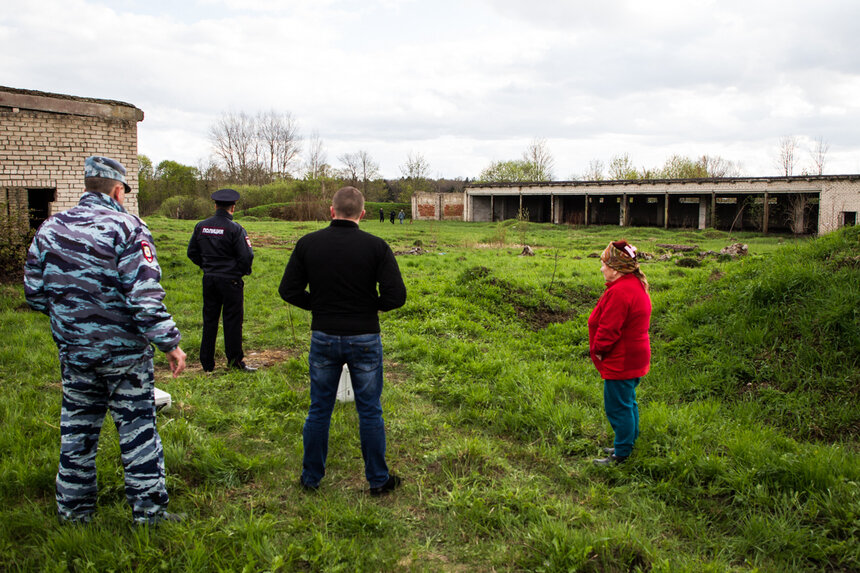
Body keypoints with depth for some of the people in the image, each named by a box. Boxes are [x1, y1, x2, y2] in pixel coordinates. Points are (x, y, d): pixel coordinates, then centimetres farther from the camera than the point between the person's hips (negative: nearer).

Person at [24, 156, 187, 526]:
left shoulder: (50, 228, 4)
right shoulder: (127, 228, -13)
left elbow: (33, 292, 8)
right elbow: (145, 296, -21)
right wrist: (170, 343, -16)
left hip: (73, 349, 5)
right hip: (124, 350, -5)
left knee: (77, 426, 18)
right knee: (137, 427, 5)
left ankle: (73, 506, 29)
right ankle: (148, 510, 12)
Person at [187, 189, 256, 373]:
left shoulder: (201, 226, 3)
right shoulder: (235, 229, -13)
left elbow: (192, 252, 10)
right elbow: (246, 256, -14)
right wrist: (243, 272, 5)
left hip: (209, 279, 5)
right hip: (230, 281, -5)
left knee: (209, 320, 13)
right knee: (232, 321, 3)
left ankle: (207, 363, 19)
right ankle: (235, 362, 8)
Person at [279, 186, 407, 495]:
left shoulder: (308, 243, -4)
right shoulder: (376, 246, -10)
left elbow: (288, 290, -1)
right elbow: (396, 296, -13)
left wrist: (318, 306, 11)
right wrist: (371, 305, 6)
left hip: (323, 338, 2)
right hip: (364, 339, -1)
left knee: (319, 410, 15)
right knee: (370, 412, 10)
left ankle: (311, 477, 28)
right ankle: (378, 480, 22)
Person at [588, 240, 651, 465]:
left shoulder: (619, 291, -26)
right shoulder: (636, 284, 8)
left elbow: (608, 329, -25)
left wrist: (598, 349, -8)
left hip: (620, 362, -11)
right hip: (634, 359, 11)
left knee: (618, 407, 1)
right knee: (628, 403, 22)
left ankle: (621, 455, 12)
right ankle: (627, 444, 36)